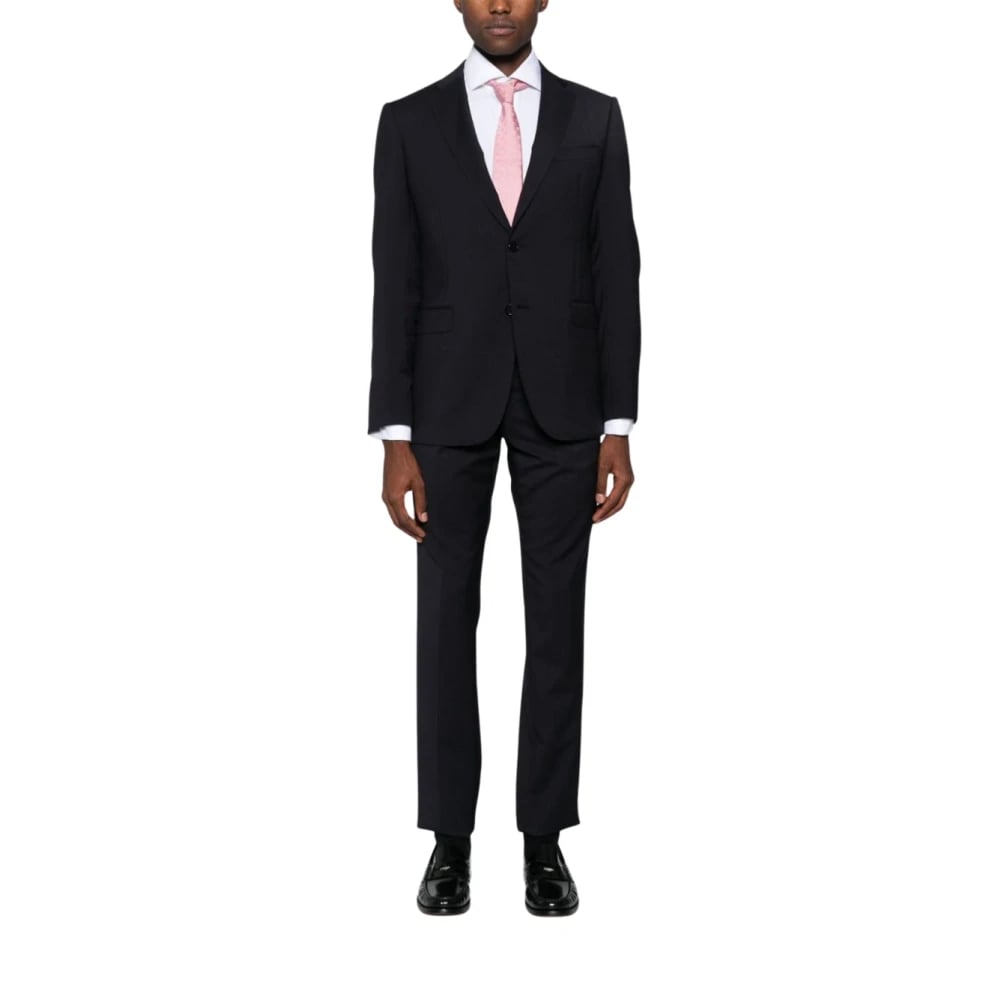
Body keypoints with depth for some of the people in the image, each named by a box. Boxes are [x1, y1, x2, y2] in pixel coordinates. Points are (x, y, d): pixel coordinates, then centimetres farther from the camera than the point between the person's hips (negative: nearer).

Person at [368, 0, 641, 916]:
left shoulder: (595, 118, 5)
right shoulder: (409, 122, 3)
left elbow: (617, 279, 3)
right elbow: (394, 288, 0)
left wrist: (618, 429, -4)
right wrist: (394, 439, -6)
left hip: (561, 401, 1)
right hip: (450, 402, 0)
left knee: (556, 620, 4)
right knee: (447, 616, 4)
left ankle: (545, 838, 16)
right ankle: (451, 838, 17)